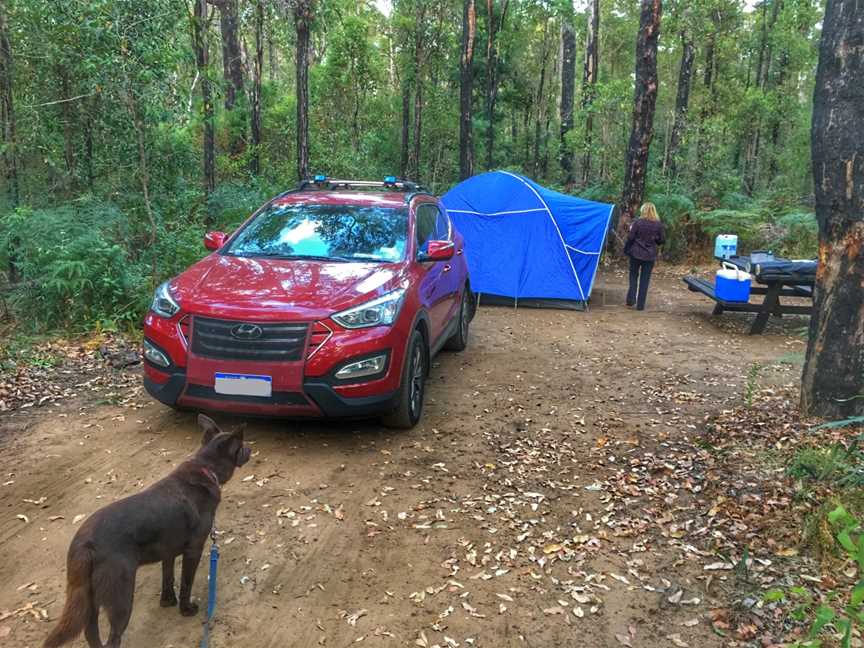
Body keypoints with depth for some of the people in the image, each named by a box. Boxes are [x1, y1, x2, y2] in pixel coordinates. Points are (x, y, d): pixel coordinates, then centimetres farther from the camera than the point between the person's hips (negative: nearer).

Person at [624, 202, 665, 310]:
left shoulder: (637, 222, -9)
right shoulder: (658, 224, -3)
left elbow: (630, 238, -9)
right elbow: (662, 240, 2)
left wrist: (626, 250, 3)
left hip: (636, 253, -1)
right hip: (650, 255, 1)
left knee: (633, 276, 16)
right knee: (645, 279, 8)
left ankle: (631, 299, 6)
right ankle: (640, 305, 8)